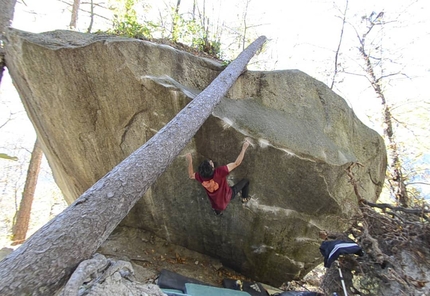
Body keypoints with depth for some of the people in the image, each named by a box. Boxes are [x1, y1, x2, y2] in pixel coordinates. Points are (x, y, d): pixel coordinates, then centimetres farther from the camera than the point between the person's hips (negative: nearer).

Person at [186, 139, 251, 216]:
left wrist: (190, 161, -2)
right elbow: (236, 163, -35)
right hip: (227, 196, -3)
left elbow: (191, 176, -2)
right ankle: (245, 198, 38)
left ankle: (218, 210, 70)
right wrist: (244, 148, -29)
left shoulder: (201, 176, -26)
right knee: (245, 181, 13)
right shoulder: (219, 172, -42)